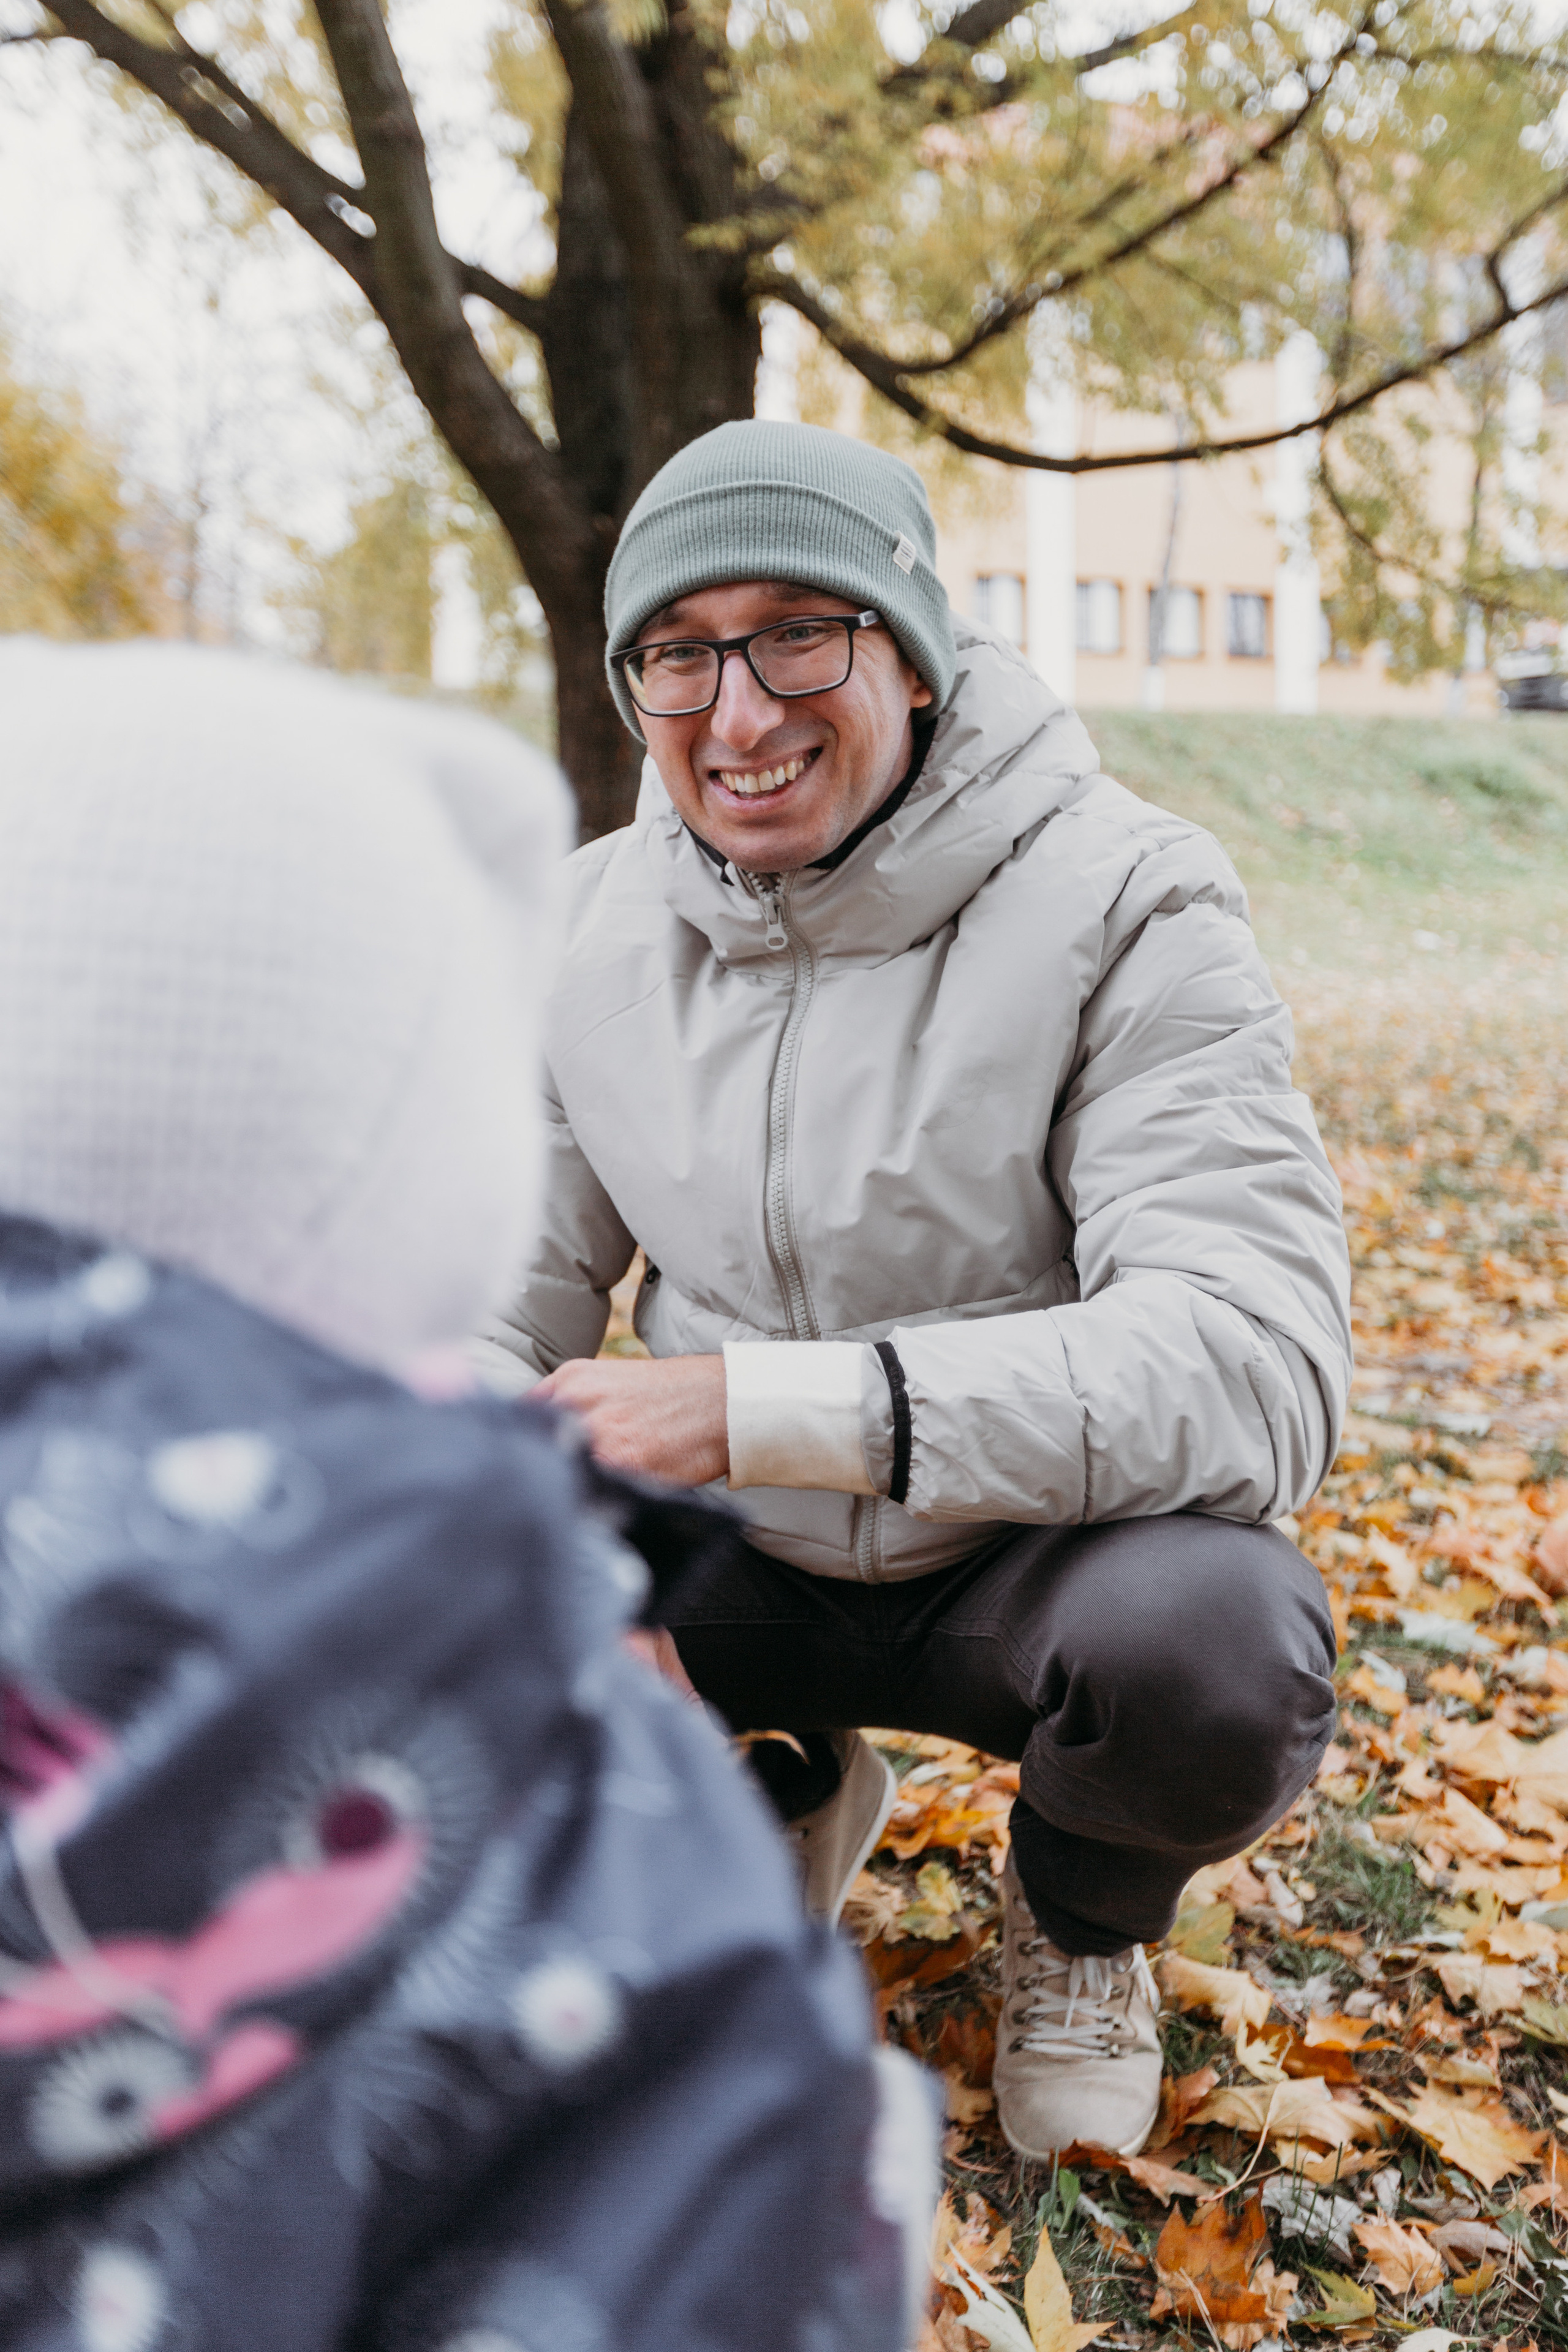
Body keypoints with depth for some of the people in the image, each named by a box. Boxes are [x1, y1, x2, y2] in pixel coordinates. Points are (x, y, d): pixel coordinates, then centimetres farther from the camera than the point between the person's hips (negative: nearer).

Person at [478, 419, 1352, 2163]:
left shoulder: (1120, 908, -20)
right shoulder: (586, 925, -4)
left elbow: (1257, 1361, -31)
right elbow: (512, 1297, 0)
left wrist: (762, 1405, -39)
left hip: (1038, 1551, -4)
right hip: (742, 1565, 4)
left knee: (1216, 1644, -36)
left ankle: (1076, 1917, 4)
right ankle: (792, 1788, 15)